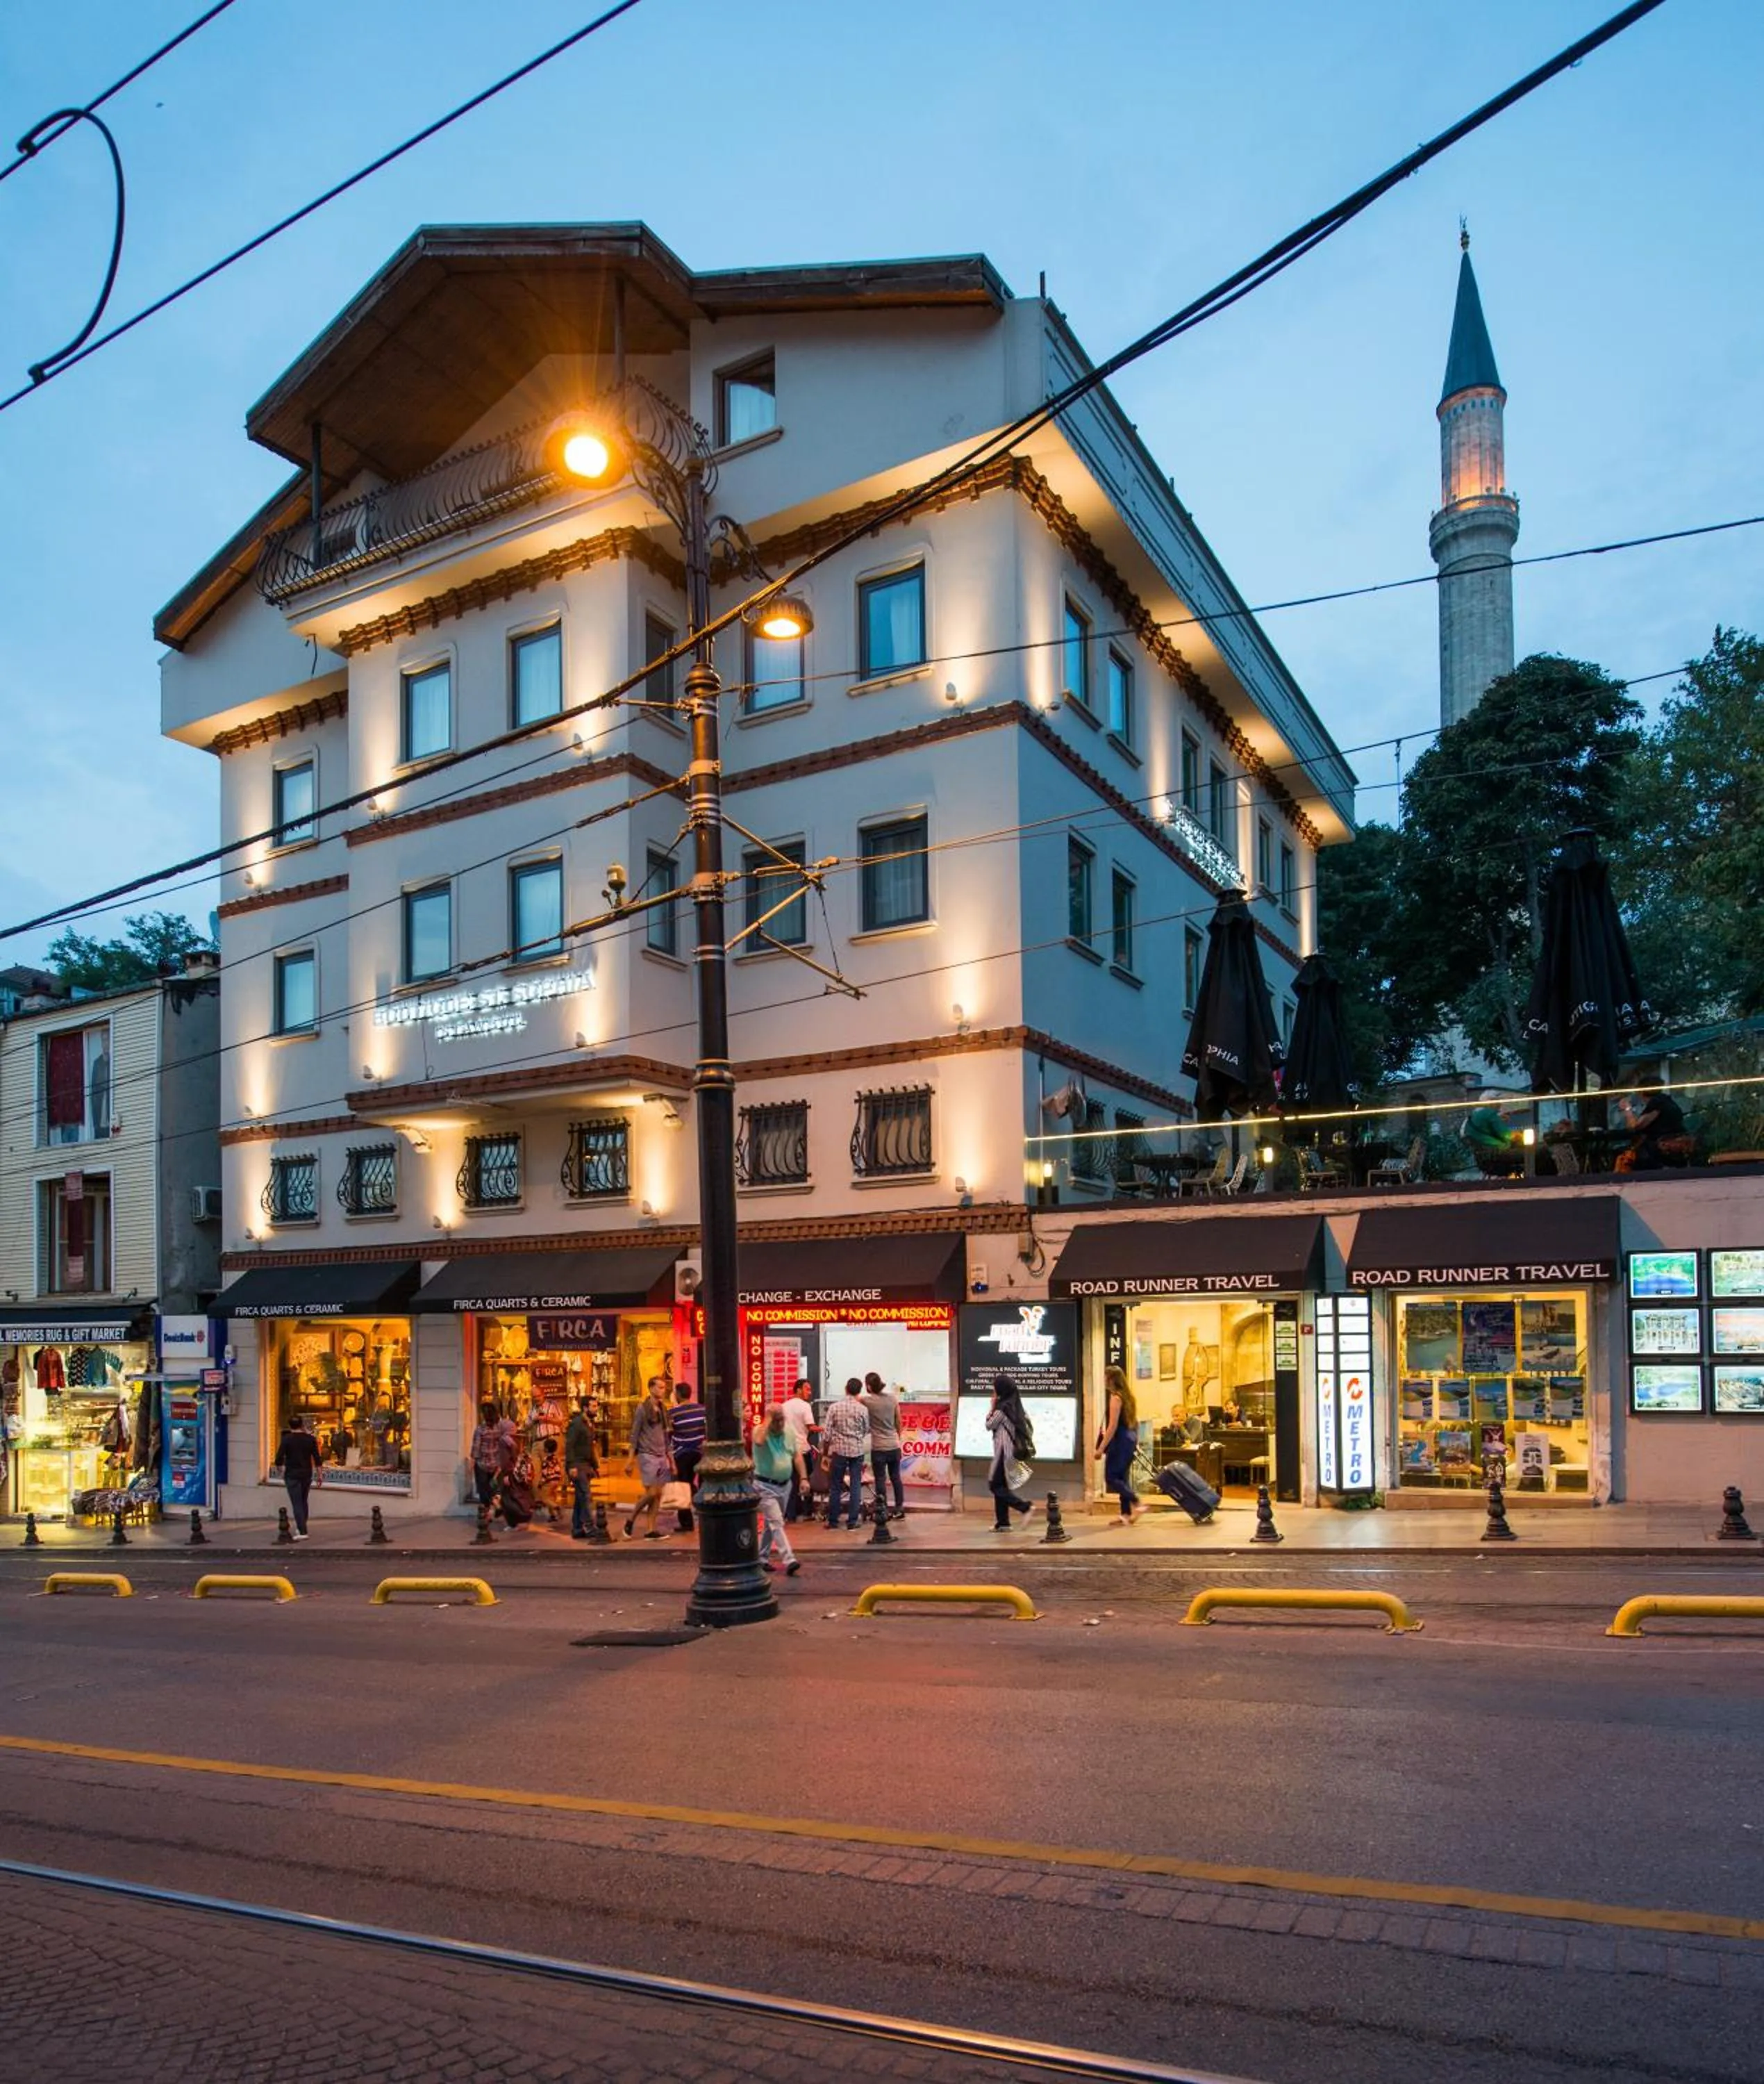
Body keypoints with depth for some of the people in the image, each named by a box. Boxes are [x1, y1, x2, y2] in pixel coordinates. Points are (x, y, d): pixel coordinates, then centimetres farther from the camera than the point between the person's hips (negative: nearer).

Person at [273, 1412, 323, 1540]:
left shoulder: (287, 1439, -8)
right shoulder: (310, 1439, 2)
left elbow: (279, 1459, -12)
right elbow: (317, 1459, 2)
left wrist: (281, 1469, 7)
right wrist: (320, 1474, 8)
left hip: (292, 1474, -4)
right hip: (307, 1474, 4)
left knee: (297, 1503, -5)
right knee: (303, 1501, 19)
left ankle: (302, 1532, -13)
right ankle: (300, 1528, 28)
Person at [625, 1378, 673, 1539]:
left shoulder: (663, 1409, 12)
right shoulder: (643, 1409, -6)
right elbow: (634, 1435, -7)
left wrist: (670, 1457, 15)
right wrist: (631, 1460, -10)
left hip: (662, 1456, 6)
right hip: (647, 1455, -6)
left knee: (658, 1495, 3)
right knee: (651, 1493, -10)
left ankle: (652, 1530, 6)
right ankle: (630, 1519, 9)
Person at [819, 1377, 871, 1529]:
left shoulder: (835, 1407, -5)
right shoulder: (862, 1409, -6)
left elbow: (826, 1433, -6)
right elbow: (867, 1431, 3)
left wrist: (824, 1453, 3)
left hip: (839, 1450, 0)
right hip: (857, 1451, 0)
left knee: (835, 1486, 9)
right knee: (856, 1485, 7)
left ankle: (833, 1520, 14)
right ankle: (853, 1520, 6)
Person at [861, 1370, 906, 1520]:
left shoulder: (867, 1401, -14)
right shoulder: (893, 1398, -1)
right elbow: (899, 1421, 8)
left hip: (879, 1448, -4)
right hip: (894, 1446, 4)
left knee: (881, 1480, 4)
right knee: (896, 1478, 14)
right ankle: (900, 1509, 20)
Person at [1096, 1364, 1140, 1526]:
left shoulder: (1115, 1397, -14)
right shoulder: (1127, 1396, 13)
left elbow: (1113, 1426, -18)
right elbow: (1135, 1422, 18)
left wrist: (1102, 1447, -17)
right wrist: (1135, 1442, 25)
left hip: (1120, 1442, -9)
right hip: (1129, 1441, 9)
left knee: (1111, 1477, -4)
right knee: (1122, 1477, 11)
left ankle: (1136, 1502, -14)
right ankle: (1126, 1514, 10)